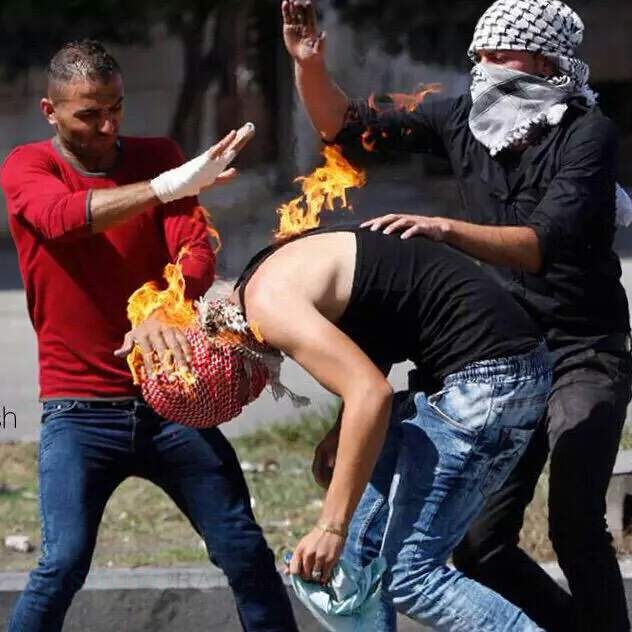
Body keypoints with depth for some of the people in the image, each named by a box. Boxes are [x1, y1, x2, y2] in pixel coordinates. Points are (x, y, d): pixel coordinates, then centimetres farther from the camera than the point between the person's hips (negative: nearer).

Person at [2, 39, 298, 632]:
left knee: (244, 550, -1)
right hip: (80, 409, -3)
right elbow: (63, 218, -24)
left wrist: (162, 312, -31)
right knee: (64, 562, -17)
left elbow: (197, 249, -8)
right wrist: (165, 187, -38)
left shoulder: (157, 157, 5)